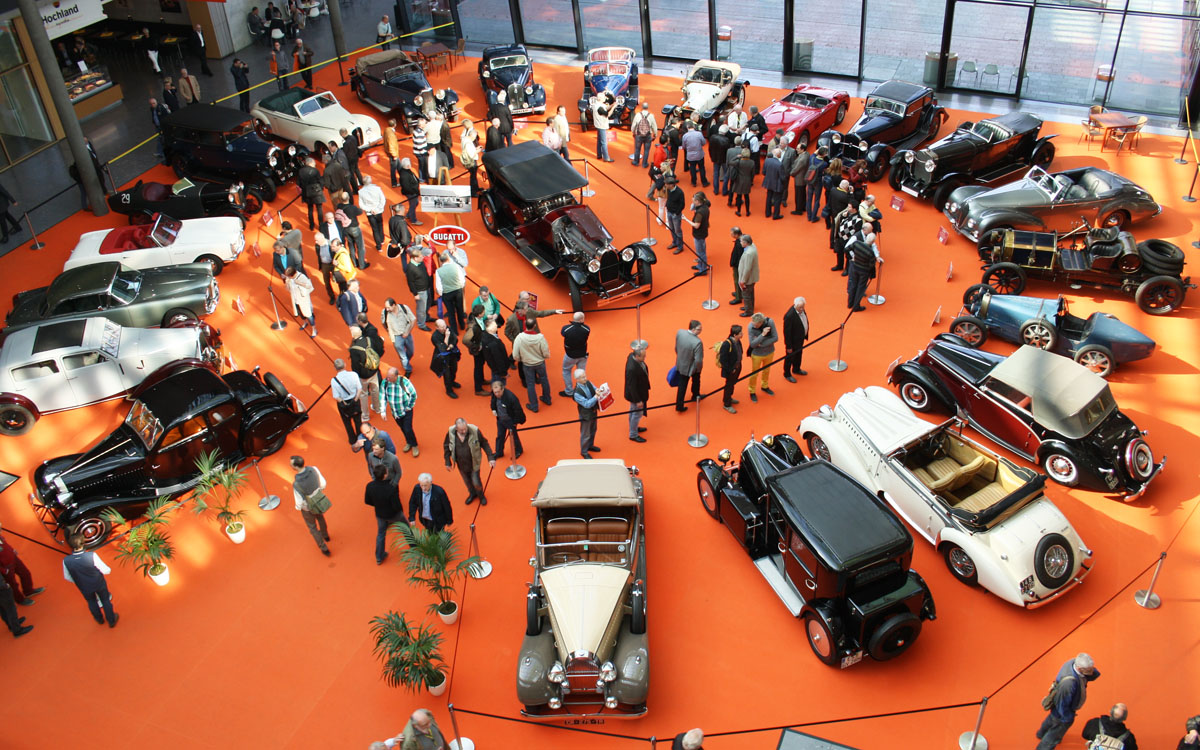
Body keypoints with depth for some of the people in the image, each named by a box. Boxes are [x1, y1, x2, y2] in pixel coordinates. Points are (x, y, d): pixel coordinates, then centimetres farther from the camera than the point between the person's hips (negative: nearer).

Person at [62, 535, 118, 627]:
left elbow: (67, 577, -8)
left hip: (84, 588, 2)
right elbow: (106, 571, -25)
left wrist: (78, 581, 13)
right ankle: (111, 621, 46)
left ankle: (99, 619, 56)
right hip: (99, 584, -2)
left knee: (91, 602, 31)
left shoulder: (66, 561, -28)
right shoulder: (92, 556, -36)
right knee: (105, 600, 25)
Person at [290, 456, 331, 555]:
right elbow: (323, 483, -11)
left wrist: (297, 507, -3)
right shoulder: (314, 469, -27)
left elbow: (299, 503, -27)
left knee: (313, 527, 23)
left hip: (307, 508, -5)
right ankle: (325, 535, 64)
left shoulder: (296, 484, -40)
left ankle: (324, 549, 39)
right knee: (320, 517, 36)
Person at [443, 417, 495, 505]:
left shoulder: (475, 431, -28)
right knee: (467, 481, 25)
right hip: (461, 464, 2)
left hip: (474, 463, -2)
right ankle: (472, 494, 56)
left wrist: (490, 458, -14)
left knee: (476, 483, 7)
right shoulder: (450, 433, -22)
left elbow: (484, 444, -13)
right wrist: (448, 462, 2)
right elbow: (446, 447, -4)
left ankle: (481, 495, 42)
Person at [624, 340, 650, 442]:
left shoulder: (632, 356, -16)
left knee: (633, 411, 29)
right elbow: (632, 386, -30)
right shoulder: (632, 369, -39)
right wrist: (637, 400, -22)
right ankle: (633, 435, 32)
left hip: (638, 391, 9)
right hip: (636, 394, -9)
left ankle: (633, 428, 51)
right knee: (637, 414, 12)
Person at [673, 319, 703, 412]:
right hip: (692, 367, -4)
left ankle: (679, 405, 22)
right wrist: (699, 367, -8)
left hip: (680, 364, 4)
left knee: (682, 385, 18)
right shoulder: (697, 342, -37)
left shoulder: (679, 332, -20)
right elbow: (698, 360, -30)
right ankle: (695, 396, 52)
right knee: (696, 381, 28)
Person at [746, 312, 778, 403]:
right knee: (755, 374, 13)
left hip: (769, 352, 3)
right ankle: (752, 392, 35)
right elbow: (752, 344, -26)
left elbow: (775, 338, -19)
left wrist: (761, 344, -26)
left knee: (766, 370, 25)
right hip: (757, 354, -3)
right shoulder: (751, 327, -29)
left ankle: (765, 386, 51)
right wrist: (762, 334, -38)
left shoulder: (770, 322, -25)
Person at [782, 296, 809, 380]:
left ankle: (796, 369, 52)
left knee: (799, 354, 28)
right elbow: (787, 332, -28)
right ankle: (787, 374, 35)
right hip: (793, 341, -8)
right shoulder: (789, 316, -36)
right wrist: (788, 347, -21)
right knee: (790, 358, 14)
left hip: (800, 339, 8)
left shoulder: (801, 310, -10)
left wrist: (805, 335, 16)